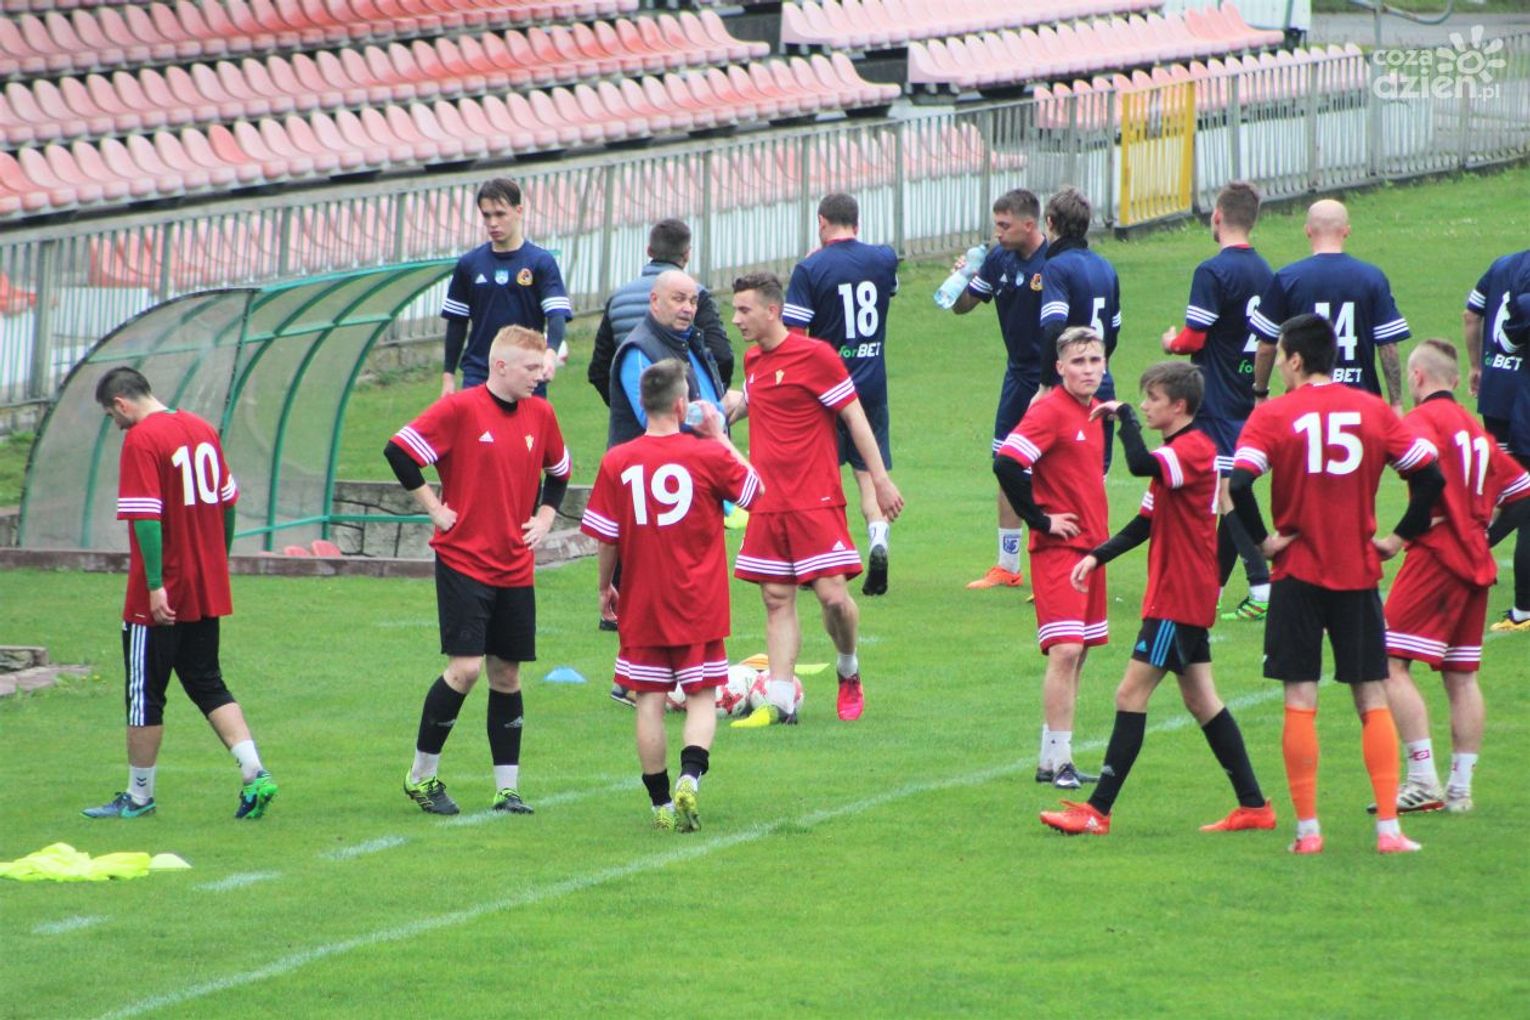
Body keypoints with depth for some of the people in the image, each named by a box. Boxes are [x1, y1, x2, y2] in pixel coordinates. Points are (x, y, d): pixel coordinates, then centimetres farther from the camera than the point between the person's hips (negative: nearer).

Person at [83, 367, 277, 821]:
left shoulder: (141, 440, -15)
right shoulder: (202, 429, 8)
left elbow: (146, 516, -21)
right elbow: (227, 503, 14)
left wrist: (155, 586, -22)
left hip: (160, 599, -7)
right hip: (208, 591, 7)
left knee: (144, 693, 5)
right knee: (208, 685, 12)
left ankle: (139, 796, 13)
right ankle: (254, 772, -3)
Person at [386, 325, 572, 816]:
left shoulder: (540, 415, 8)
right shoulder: (460, 409, -11)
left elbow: (559, 470, 25)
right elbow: (399, 450, -14)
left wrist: (545, 516, 11)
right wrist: (434, 507, -10)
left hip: (515, 568, 6)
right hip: (464, 560, -6)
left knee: (507, 674, 6)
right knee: (466, 667, -12)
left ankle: (507, 788, 11)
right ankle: (421, 774, 3)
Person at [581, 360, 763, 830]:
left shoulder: (617, 462, -5)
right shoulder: (709, 455, -10)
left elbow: (606, 539, 0)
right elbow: (755, 490, 8)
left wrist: (604, 587, 16)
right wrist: (720, 437, 13)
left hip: (640, 604, 1)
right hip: (699, 605, -1)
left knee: (649, 701, 8)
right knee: (702, 697, 6)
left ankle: (661, 802, 10)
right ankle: (690, 777, -17)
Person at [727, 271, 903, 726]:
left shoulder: (814, 355, -9)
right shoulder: (753, 361, 12)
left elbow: (855, 417, -6)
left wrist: (881, 480, -8)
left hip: (816, 501, -6)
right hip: (768, 505, 6)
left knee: (832, 595, -9)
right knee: (777, 600, 3)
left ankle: (849, 671, 17)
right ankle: (779, 701, 2)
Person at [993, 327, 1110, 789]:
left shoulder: (1096, 412, 12)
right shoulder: (1050, 412, -14)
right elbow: (1007, 463, -24)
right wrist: (1040, 519, -16)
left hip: (1090, 546, 9)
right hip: (1059, 548, -9)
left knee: (1078, 653, 10)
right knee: (1065, 650, -14)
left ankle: (1055, 758, 15)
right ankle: (1057, 760, -11)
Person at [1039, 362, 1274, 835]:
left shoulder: (1195, 449, -16)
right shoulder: (1177, 451, 17)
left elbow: (1141, 465, -37)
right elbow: (1147, 521, 19)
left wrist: (1123, 415, -23)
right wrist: (1098, 556, 8)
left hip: (1178, 598, -10)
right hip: (1190, 596, 10)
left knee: (1132, 694, -9)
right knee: (1201, 700, 13)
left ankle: (1098, 811, -8)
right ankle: (1254, 806, 15)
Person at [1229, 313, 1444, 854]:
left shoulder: (1273, 415, -6)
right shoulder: (1373, 410, 2)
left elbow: (1239, 484, -19)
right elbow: (1430, 476, 0)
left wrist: (1263, 539, -7)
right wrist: (1403, 535, 8)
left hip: (1299, 572, -2)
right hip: (1359, 572, 2)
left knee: (1300, 701, 2)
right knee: (1372, 700, 7)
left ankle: (1307, 829, 0)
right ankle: (1388, 827, 1)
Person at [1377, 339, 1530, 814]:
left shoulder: (1424, 418, -5)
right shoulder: (1475, 428, 18)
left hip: (1436, 556, -8)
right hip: (1476, 562, 8)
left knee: (1390, 665, -8)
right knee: (1461, 676, 12)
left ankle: (1423, 780, -15)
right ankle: (1460, 788, 13)